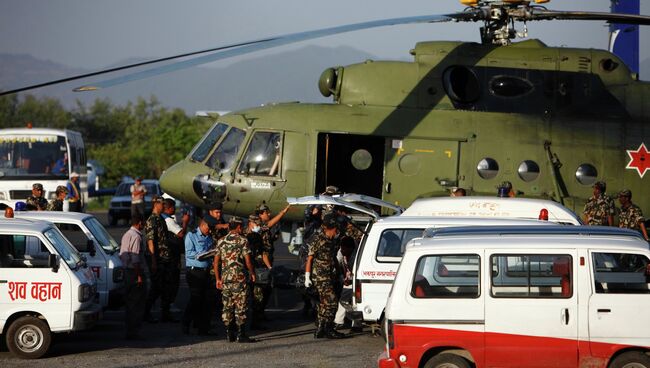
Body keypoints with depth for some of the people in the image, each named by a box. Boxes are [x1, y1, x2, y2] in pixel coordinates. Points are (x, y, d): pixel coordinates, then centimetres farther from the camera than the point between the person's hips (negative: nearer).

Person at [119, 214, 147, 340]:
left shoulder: (126, 235, 14)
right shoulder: (136, 236, -16)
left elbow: (121, 254, 18)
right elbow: (135, 258, -21)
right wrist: (139, 275, -19)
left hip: (126, 270, 10)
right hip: (135, 272, -10)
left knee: (129, 301, 15)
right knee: (137, 302, -6)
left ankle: (129, 328, 20)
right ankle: (133, 331, -7)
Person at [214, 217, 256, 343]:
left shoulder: (221, 241, 9)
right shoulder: (242, 241, -6)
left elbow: (216, 262, 8)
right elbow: (248, 261, -10)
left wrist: (218, 278, 13)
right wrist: (252, 273, 6)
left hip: (225, 279, 5)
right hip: (240, 278, -5)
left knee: (227, 307, 10)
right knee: (241, 307, -3)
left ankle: (229, 334, 12)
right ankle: (241, 334, -5)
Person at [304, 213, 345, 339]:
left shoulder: (332, 240, 12)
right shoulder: (318, 239, -12)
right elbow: (310, 258, -10)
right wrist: (307, 277, -11)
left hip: (329, 276, 9)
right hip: (320, 276, -9)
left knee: (324, 303, 10)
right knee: (332, 301, -14)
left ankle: (321, 330, 15)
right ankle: (327, 329, -10)